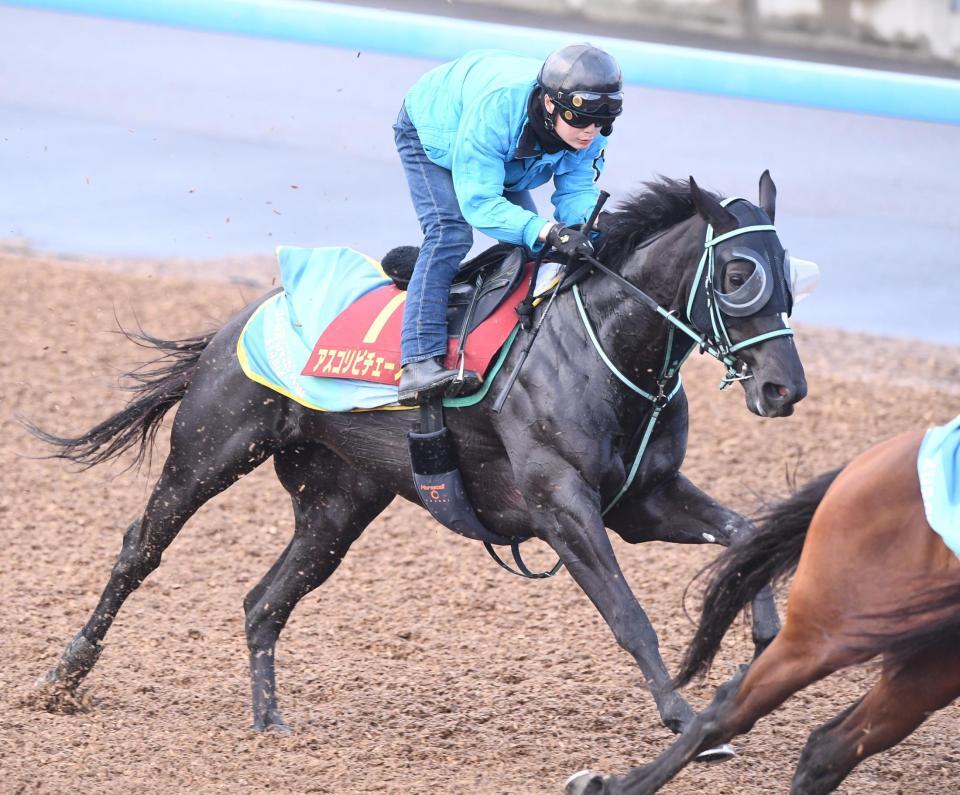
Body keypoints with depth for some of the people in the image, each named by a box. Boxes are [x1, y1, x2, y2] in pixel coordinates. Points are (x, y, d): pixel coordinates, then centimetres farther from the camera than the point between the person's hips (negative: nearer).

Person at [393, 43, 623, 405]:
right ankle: (418, 364, -35)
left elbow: (577, 191, -21)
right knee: (449, 232, -26)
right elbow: (479, 202, -46)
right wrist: (547, 230, -60)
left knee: (527, 243, -1)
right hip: (431, 134, -7)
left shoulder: (588, 131, -28)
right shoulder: (496, 108, -47)